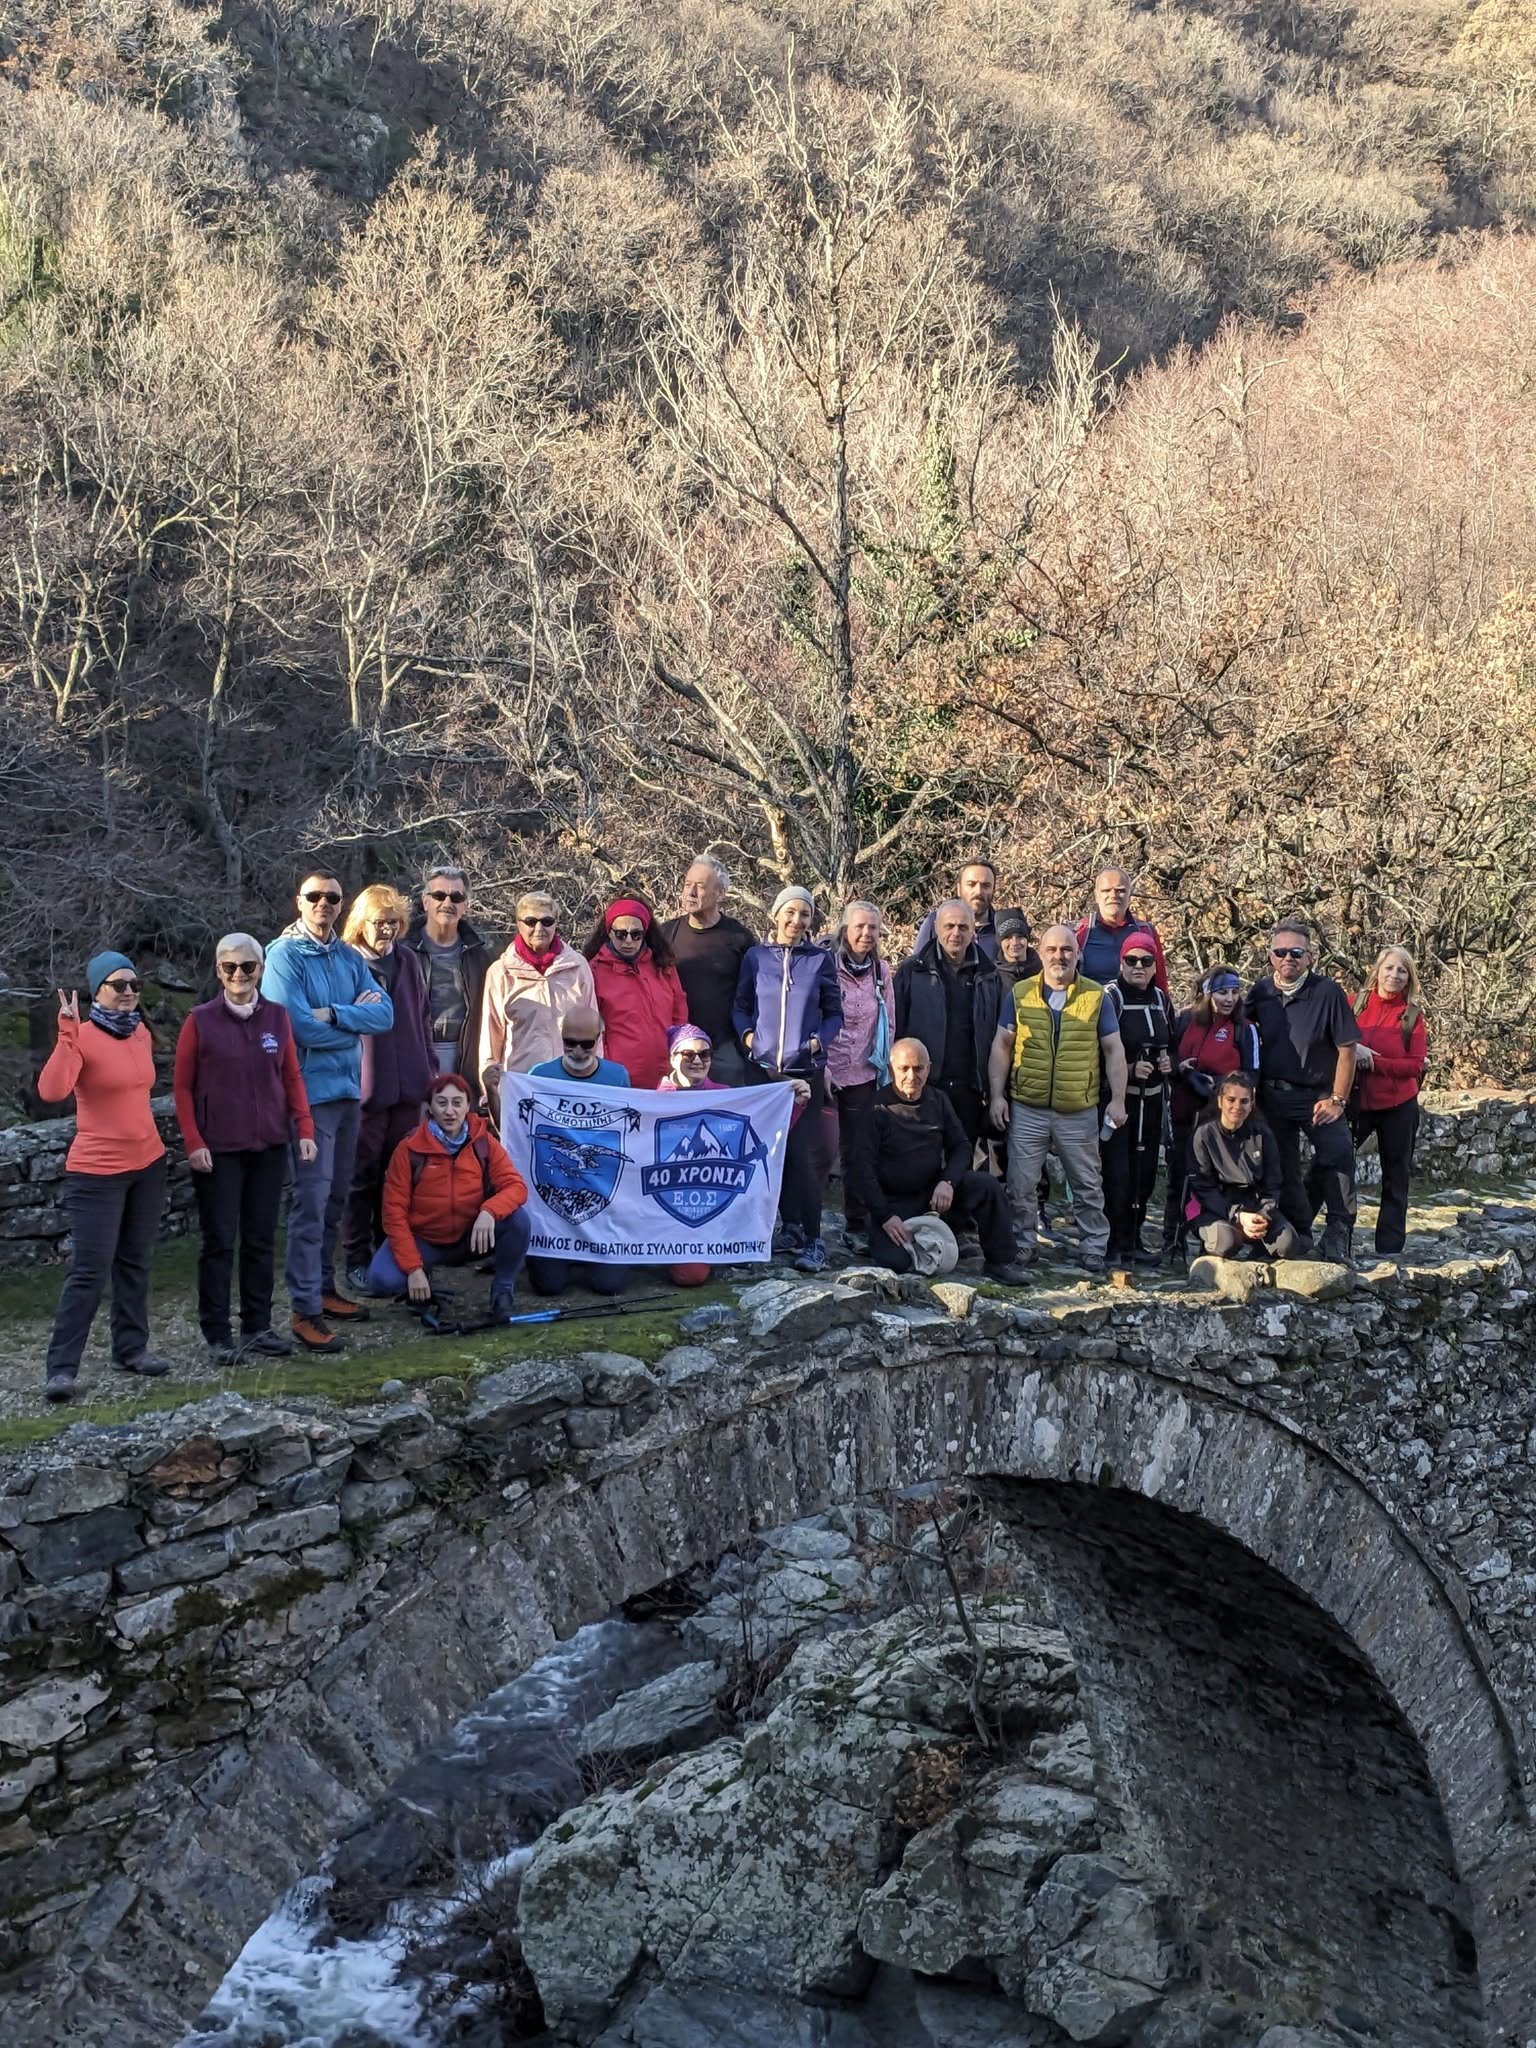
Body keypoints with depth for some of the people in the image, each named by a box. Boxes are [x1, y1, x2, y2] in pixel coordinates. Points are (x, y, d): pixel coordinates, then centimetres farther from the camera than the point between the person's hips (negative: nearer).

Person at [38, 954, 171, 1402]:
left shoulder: (142, 1033, 5)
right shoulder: (82, 1038, -16)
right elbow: (51, 1091, -33)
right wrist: (67, 1035, -37)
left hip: (148, 1164, 7)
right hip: (97, 1172, -7)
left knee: (135, 1262, 15)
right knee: (89, 1271, -7)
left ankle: (131, 1347, 26)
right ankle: (61, 1367, 0)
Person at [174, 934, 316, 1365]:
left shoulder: (277, 1017, 5)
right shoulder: (200, 1021, -4)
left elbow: (292, 1077, 9)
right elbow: (182, 1086, -2)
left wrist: (304, 1129, 0)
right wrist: (193, 1142, -9)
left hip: (270, 1147, 3)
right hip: (218, 1151, -3)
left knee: (262, 1240, 10)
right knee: (219, 1241, 1)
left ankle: (258, 1326, 20)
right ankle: (217, 1334, 10)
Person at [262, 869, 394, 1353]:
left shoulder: (349, 958, 11)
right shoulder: (284, 955, -8)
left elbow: (384, 1014, -1)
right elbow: (300, 1027, -19)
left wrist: (333, 1014, -15)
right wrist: (356, 1019, -6)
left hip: (348, 1089, 7)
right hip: (310, 1091, -7)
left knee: (336, 1196, 14)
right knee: (312, 1199, -8)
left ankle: (324, 1288, 25)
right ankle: (305, 1309, -4)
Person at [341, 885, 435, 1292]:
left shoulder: (407, 961, 9)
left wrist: (429, 1069, 15)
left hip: (407, 1089, 5)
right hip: (363, 1089, -5)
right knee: (363, 1177, 3)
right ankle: (357, 1260, 13)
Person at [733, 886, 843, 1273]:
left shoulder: (820, 960, 3)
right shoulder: (756, 958, 5)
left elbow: (834, 1013, 8)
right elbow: (740, 1007, 11)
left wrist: (819, 1040, -8)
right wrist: (748, 1035, -6)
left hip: (806, 1070, -2)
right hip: (764, 1068, 2)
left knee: (804, 1154, -9)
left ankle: (813, 1239, -4)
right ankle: (791, 1225, 16)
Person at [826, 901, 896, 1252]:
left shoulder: (881, 972, 7)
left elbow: (889, 1025, 14)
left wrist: (886, 1070, 10)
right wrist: (821, 1068, -10)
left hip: (863, 1076, 4)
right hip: (825, 1072, -4)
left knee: (857, 1152, 8)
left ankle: (858, 1225, 14)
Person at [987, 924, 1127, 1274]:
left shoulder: (1097, 997, 2)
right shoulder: (1019, 995, 3)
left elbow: (1113, 1050, 4)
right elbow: (1001, 1046, 5)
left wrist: (1117, 1099, -1)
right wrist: (997, 1095, -2)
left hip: (1080, 1113, 0)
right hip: (1026, 1109, 0)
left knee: (1088, 1185, 8)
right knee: (1021, 1184, 5)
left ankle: (1094, 1247, 19)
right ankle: (1023, 1243, 19)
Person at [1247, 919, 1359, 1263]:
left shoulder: (1327, 991, -11)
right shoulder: (1260, 993, 1)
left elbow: (1346, 1048, -9)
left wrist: (1337, 1099, -12)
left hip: (1318, 1095, -4)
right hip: (1272, 1096, 4)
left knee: (1339, 1154, -20)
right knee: (1283, 1168, 8)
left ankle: (1338, 1234, -12)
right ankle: (1297, 1233, 21)